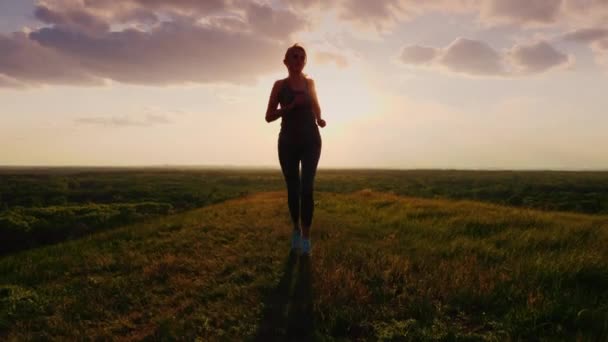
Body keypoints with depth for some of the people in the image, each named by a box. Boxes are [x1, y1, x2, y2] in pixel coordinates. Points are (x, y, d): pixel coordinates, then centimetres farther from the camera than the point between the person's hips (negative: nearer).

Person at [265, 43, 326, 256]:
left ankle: (306, 236, -6)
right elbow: (269, 117, -4)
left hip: (310, 140, 1)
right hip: (288, 142, -1)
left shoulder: (309, 83, 11)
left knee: (307, 188, -9)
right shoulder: (280, 85, 2)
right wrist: (291, 105, -16)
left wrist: (319, 119, 6)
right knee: (293, 189, 5)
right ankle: (296, 230, 25)